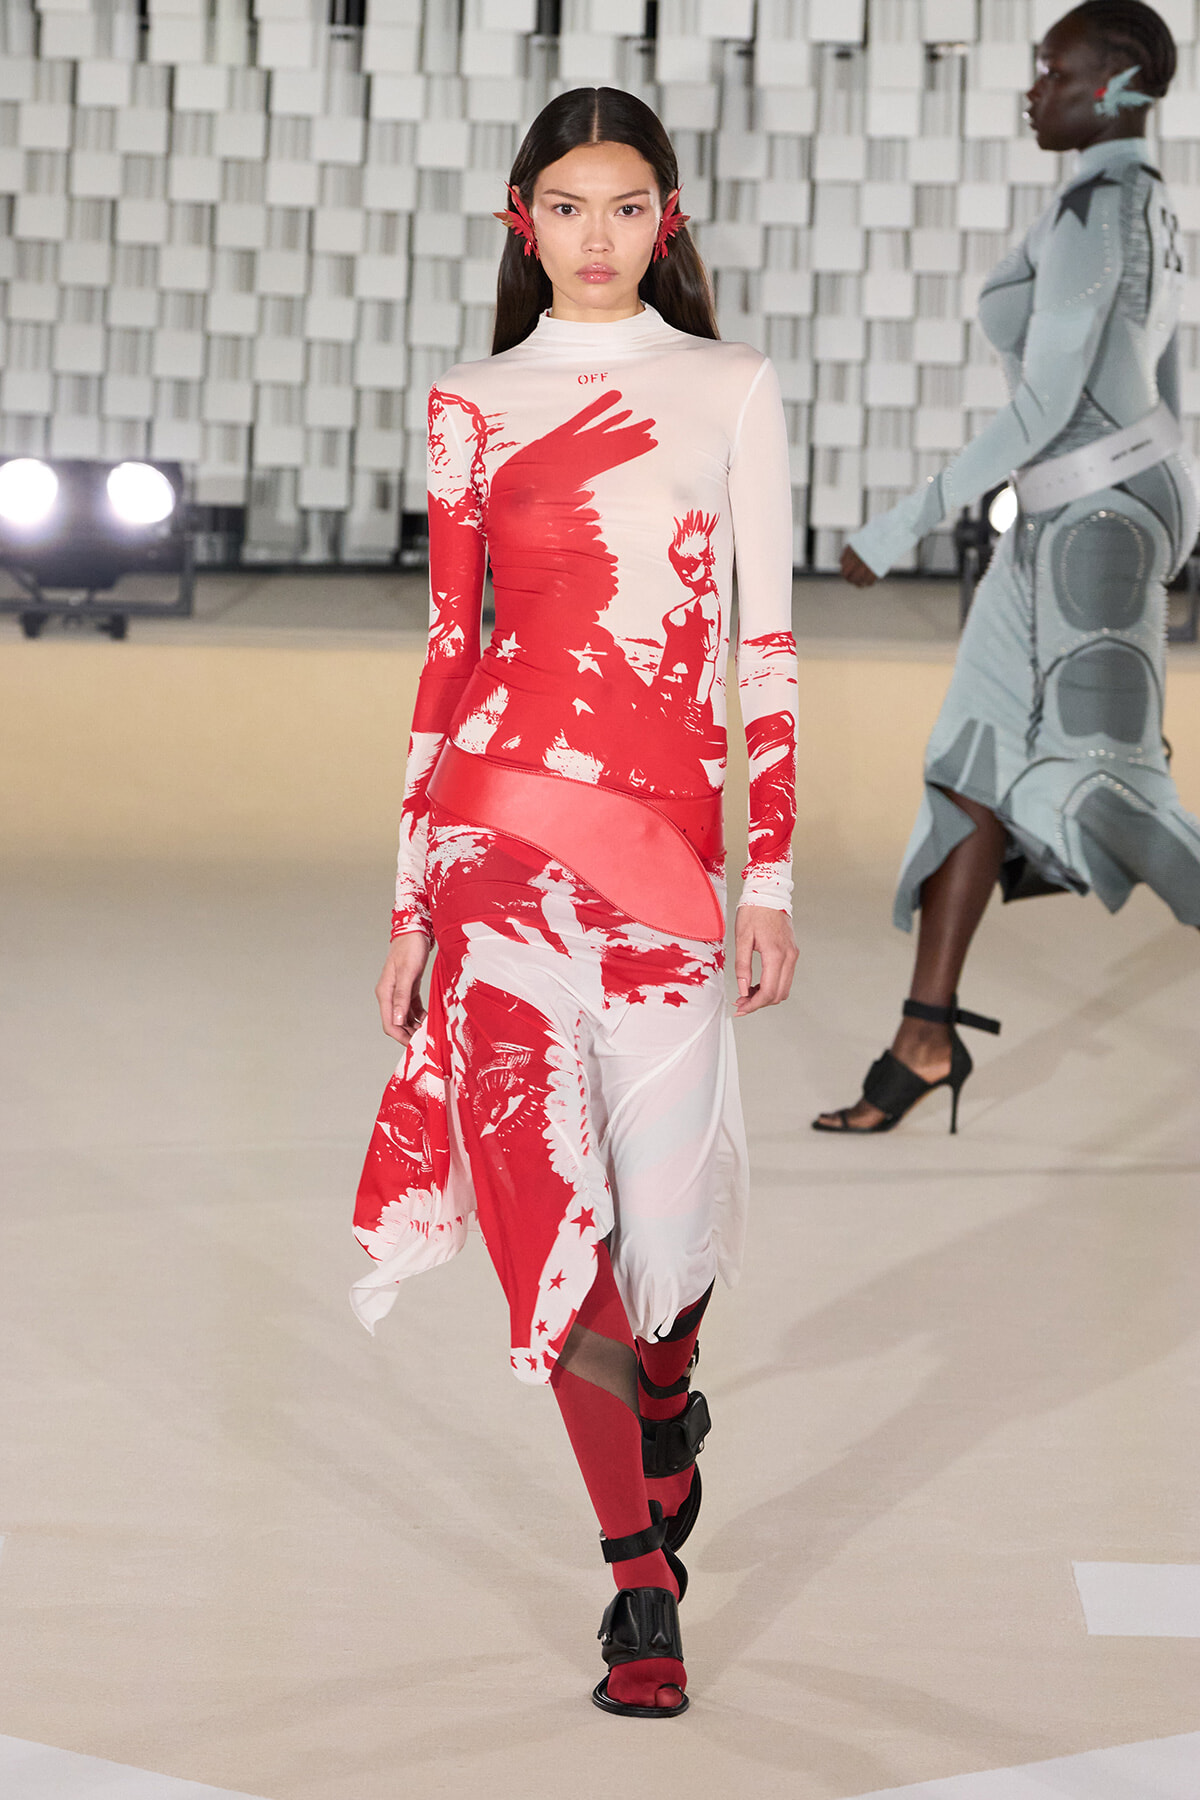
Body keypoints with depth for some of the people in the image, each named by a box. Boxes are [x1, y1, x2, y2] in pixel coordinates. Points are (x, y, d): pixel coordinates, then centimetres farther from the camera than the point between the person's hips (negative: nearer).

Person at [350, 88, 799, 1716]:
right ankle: (643, 1579, 9)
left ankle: (664, 1393, 41)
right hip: (500, 816, 1)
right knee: (542, 1188, -3)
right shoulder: (476, 407, 9)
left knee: (665, 1183, 3)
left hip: (668, 831, -1)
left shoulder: (732, 391, 6)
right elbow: (448, 647, 10)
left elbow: (767, 644, 5)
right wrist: (410, 894, 6)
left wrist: (774, 879, 0)